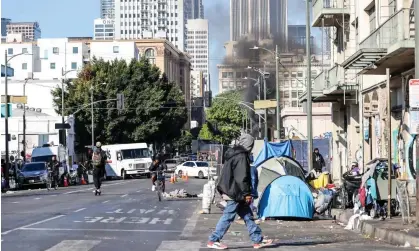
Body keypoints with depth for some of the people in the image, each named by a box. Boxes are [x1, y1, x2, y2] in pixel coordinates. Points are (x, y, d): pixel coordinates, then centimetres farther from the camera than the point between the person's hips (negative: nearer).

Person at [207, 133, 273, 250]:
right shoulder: (241, 157, -18)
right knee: (228, 217, -3)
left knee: (248, 216, 12)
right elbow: (242, 178, -22)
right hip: (236, 193, -10)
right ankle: (213, 241, 2)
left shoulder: (233, 154, 13)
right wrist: (246, 193, -16)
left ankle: (258, 240, 16)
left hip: (231, 191, 10)